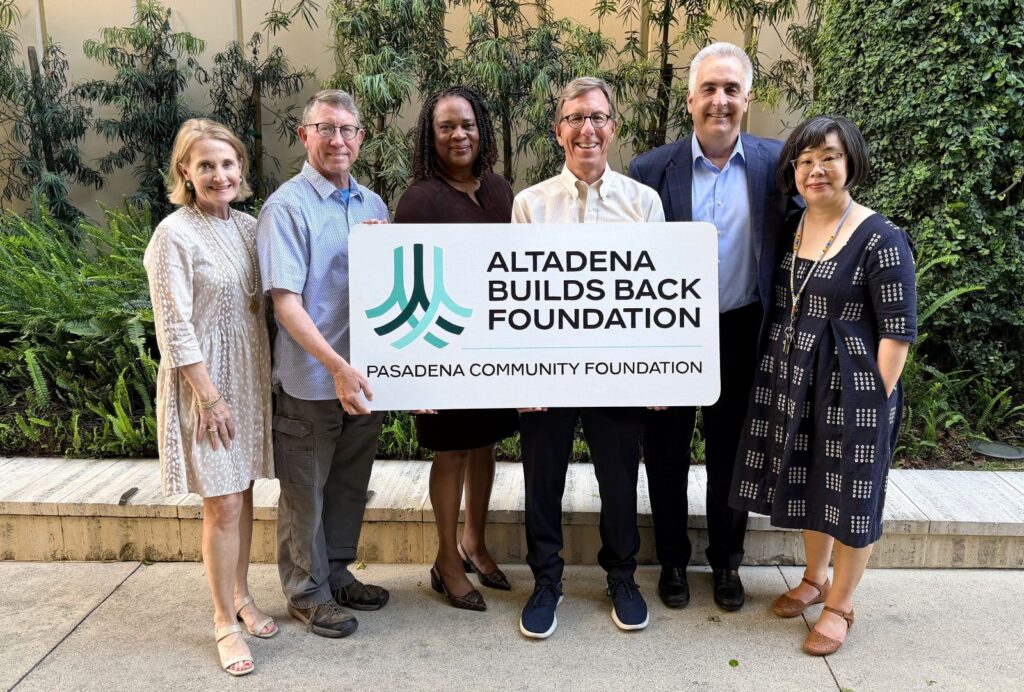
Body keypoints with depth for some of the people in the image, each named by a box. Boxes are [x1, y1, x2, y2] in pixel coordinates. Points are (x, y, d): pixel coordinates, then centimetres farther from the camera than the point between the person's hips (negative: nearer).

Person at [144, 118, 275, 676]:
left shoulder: (249, 227, 6)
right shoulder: (174, 235, -12)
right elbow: (175, 328, -15)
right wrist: (209, 396, -17)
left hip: (251, 374, 6)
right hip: (206, 380, -6)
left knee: (242, 492, 15)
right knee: (222, 505, -1)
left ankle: (241, 596, 31)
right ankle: (225, 621, 15)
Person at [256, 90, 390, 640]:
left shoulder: (372, 205, 7)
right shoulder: (287, 207, -12)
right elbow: (285, 303, -19)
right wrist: (336, 366, -27)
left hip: (363, 375, 6)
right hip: (310, 380, -6)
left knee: (350, 485, 19)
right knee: (305, 491, 10)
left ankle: (337, 573, 37)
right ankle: (305, 591, 27)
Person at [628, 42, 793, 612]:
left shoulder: (777, 163, -3)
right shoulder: (652, 170, -7)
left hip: (741, 335, 1)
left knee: (731, 457, 16)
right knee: (667, 458, 13)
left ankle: (727, 562, 36)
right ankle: (673, 561, 34)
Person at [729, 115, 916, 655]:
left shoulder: (880, 239, -15)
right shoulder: (789, 228, 4)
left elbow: (898, 331, -14)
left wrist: (877, 399, -15)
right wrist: (780, 370, 8)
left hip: (852, 387, -6)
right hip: (791, 382, 6)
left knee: (850, 493, 8)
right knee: (808, 484, 19)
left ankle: (840, 603, 27)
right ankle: (815, 577, 40)